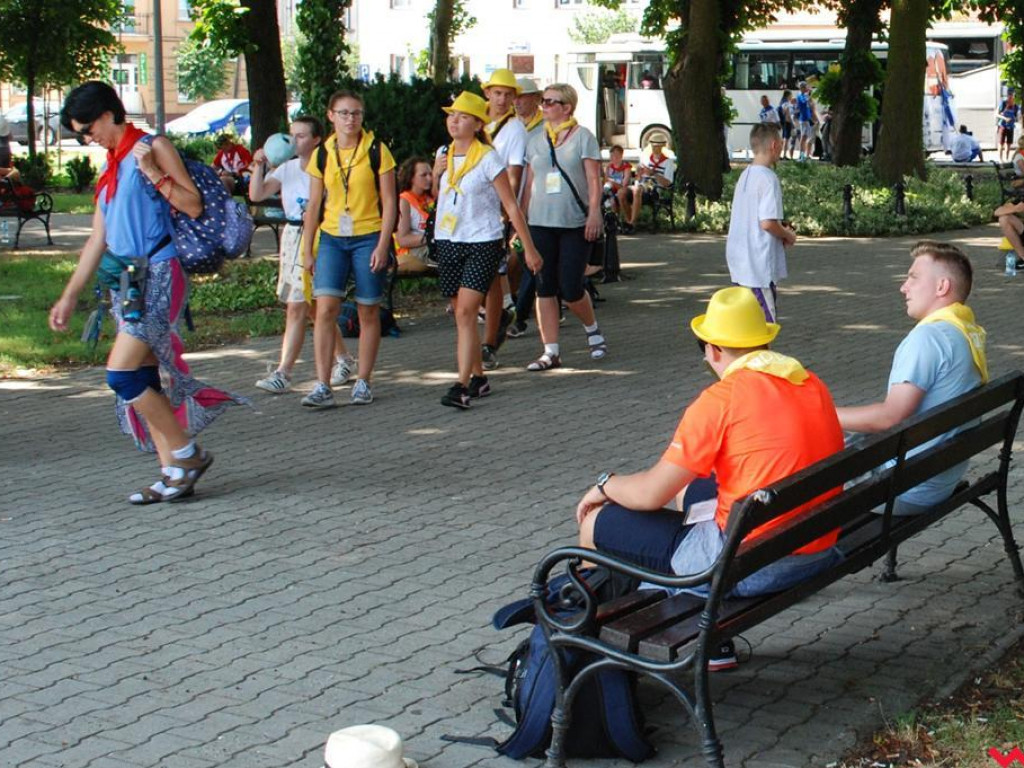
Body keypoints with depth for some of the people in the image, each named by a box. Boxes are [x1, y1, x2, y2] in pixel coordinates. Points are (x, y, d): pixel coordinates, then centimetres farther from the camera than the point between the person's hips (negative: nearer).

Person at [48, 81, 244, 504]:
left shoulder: (152, 148, -2)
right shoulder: (110, 169, 20)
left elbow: (193, 206, -10)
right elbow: (98, 239, 22)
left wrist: (152, 172, -16)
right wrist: (69, 296, 21)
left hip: (157, 275, -8)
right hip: (126, 282, 8)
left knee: (122, 375, -15)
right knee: (144, 384, 5)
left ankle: (187, 453, -2)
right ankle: (172, 474, 10)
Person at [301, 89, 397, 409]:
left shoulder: (377, 151, -2)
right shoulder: (321, 155, 6)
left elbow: (389, 201, -2)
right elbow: (314, 205, 11)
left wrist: (383, 244, -10)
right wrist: (307, 250, 8)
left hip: (368, 238, -2)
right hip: (332, 238, 2)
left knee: (368, 311, 4)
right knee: (325, 308, -10)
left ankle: (363, 382, 16)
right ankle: (323, 387, -10)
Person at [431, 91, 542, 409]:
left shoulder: (488, 159, -8)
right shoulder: (444, 154, 9)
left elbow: (511, 206, -6)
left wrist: (529, 248, -6)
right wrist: (436, 172, 2)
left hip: (483, 243, -6)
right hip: (448, 242, 6)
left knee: (466, 312, -16)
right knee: (462, 314, 9)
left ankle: (462, 387, -20)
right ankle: (478, 377, 23)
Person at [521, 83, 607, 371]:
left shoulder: (582, 137, 0)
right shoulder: (536, 142, 12)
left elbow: (593, 179, -4)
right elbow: (529, 183, 15)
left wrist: (594, 212, -14)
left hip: (576, 224, -4)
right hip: (541, 223, 4)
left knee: (570, 288, -6)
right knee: (544, 288, 1)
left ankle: (593, 329, 24)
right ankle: (551, 351, 6)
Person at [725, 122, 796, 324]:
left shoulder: (745, 175, 11)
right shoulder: (768, 178, -16)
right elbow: (767, 222, -22)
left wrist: (781, 231, 14)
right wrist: (788, 236, -4)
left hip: (740, 263, 9)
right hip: (759, 267, -9)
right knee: (766, 321, -4)